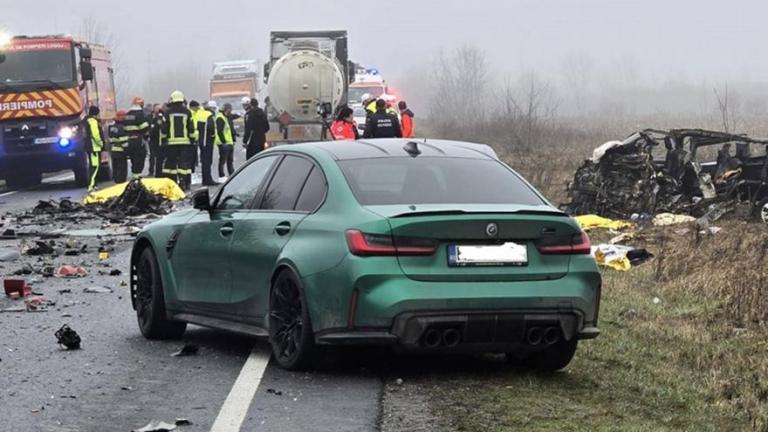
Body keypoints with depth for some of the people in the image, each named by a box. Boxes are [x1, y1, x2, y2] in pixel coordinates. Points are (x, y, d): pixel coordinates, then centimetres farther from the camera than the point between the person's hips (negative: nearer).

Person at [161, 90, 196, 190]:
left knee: (170, 162, 7)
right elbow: (191, 128, 2)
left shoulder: (168, 113, 0)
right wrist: (192, 139, 10)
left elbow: (164, 129, 3)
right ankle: (183, 183, -8)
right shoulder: (187, 112, 0)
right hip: (185, 141, 0)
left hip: (171, 141, 0)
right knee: (184, 163, -1)